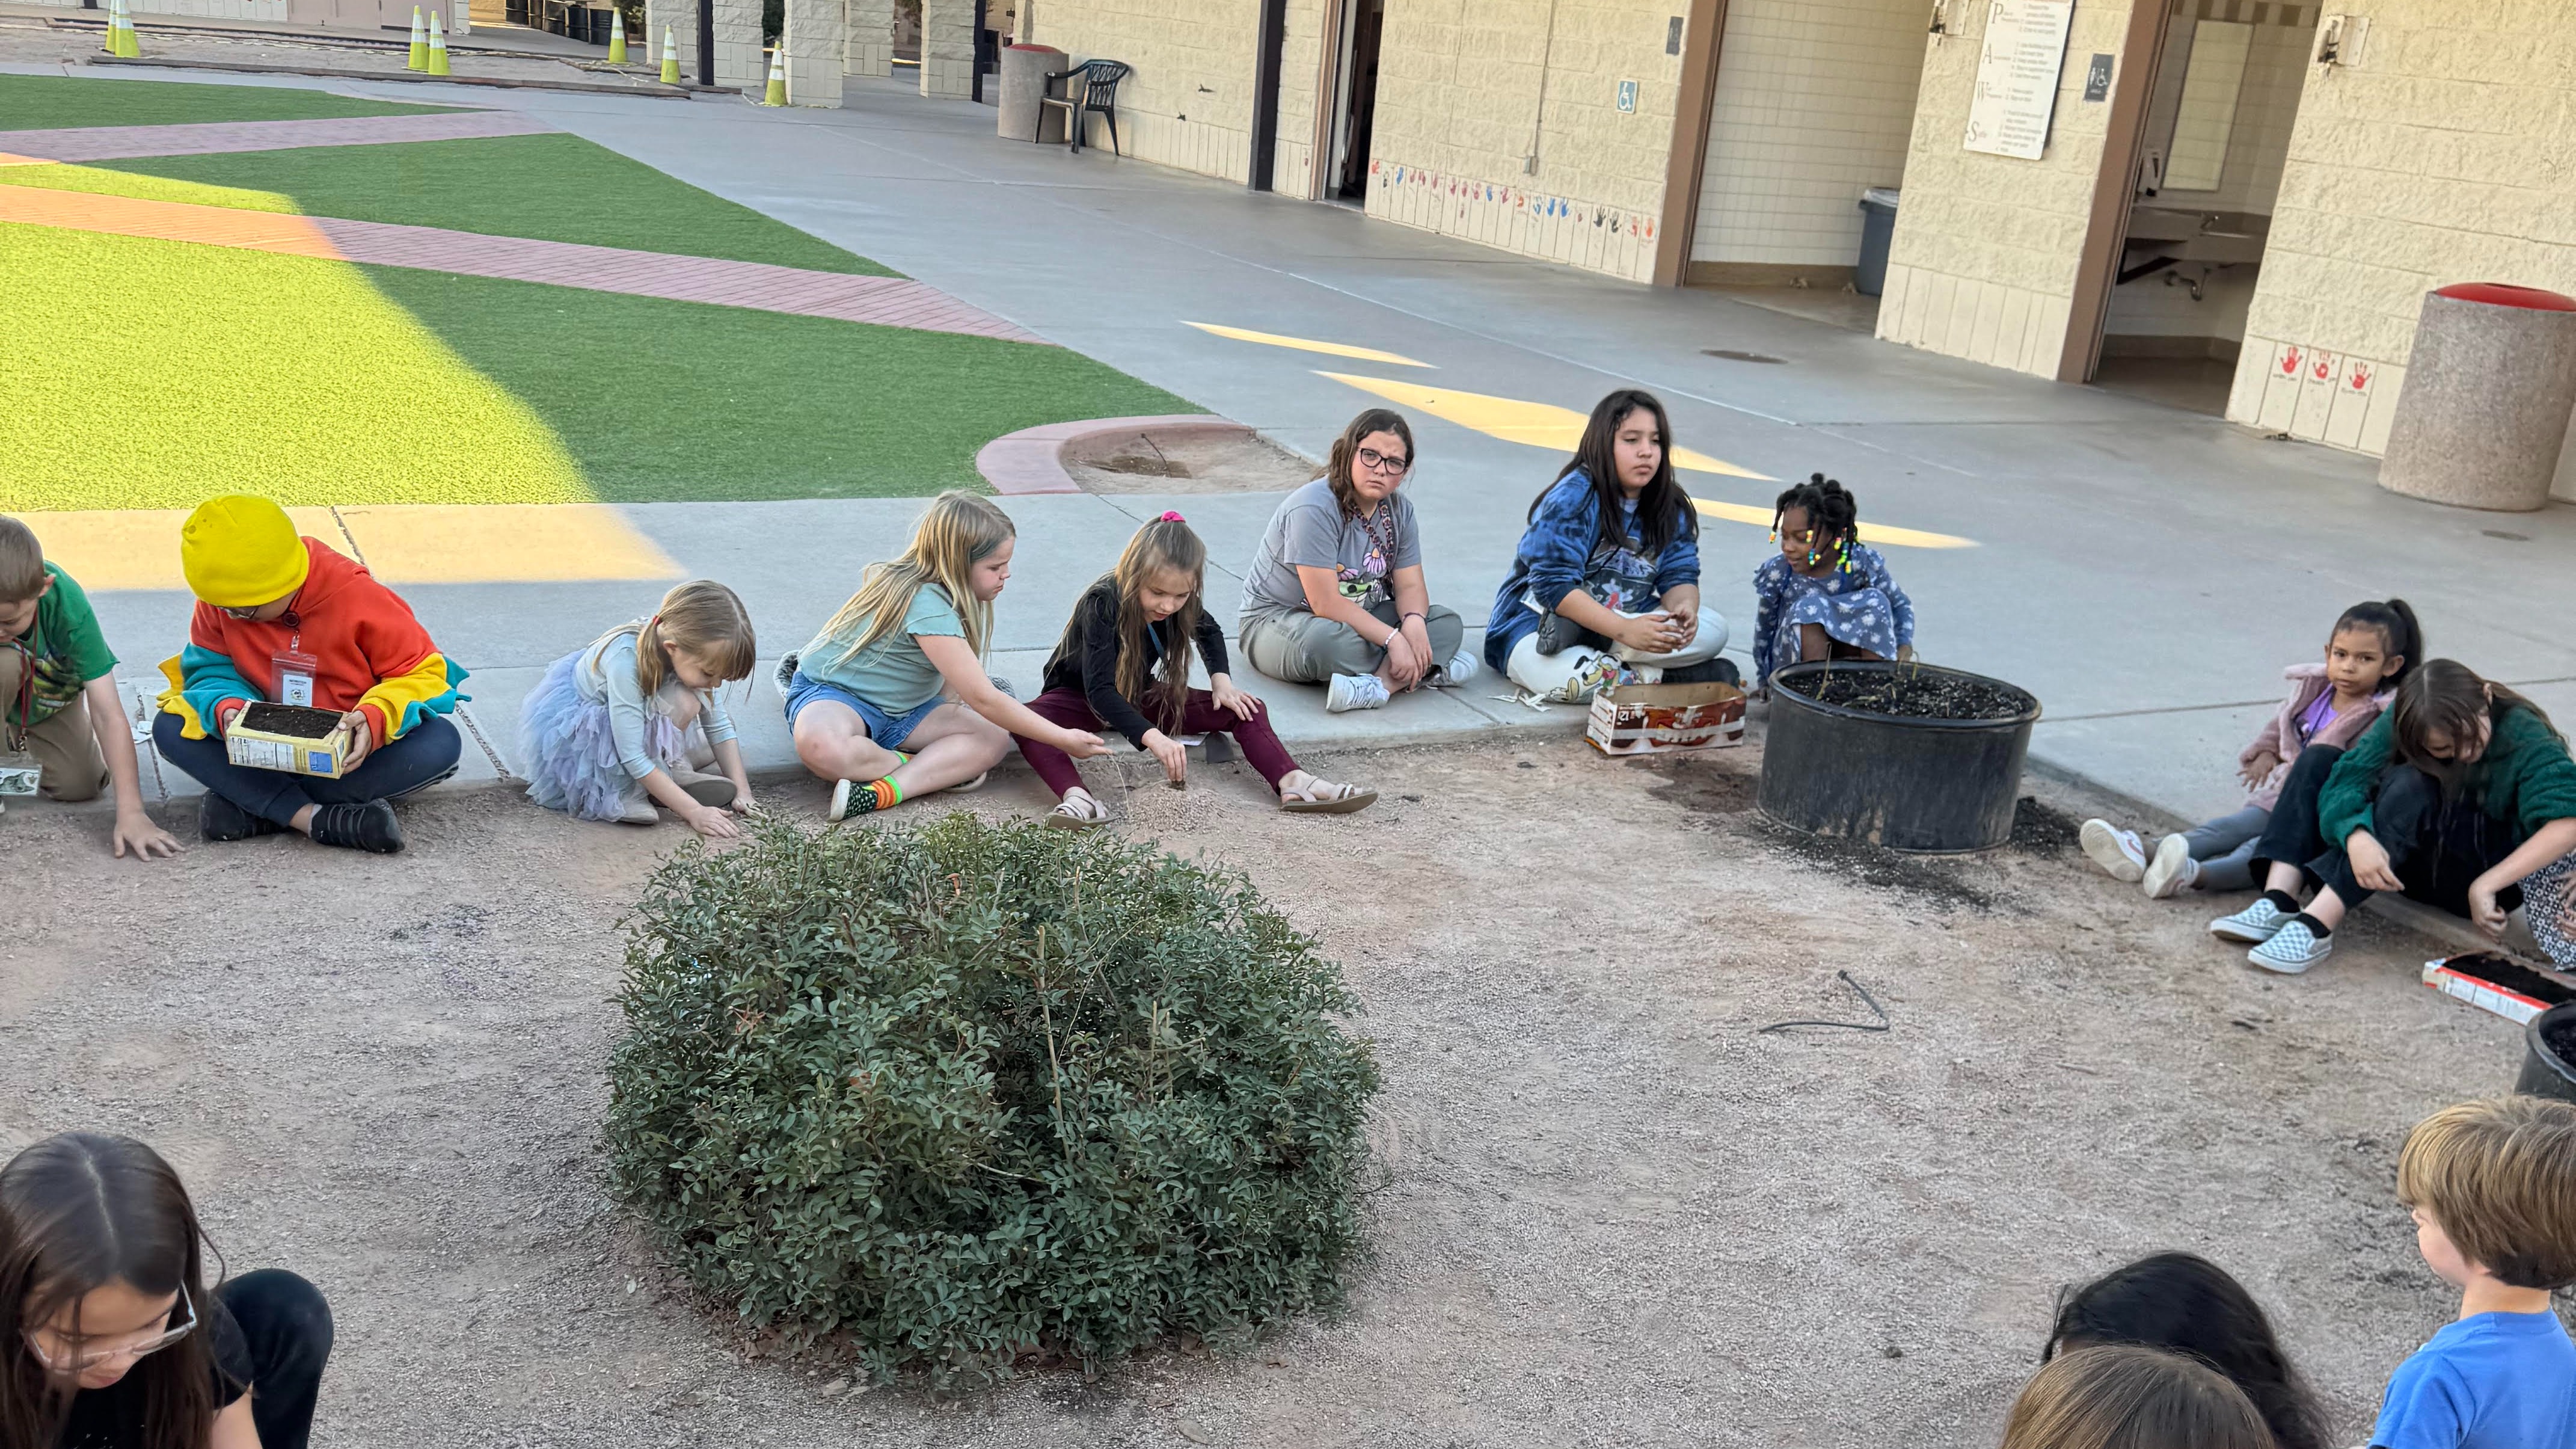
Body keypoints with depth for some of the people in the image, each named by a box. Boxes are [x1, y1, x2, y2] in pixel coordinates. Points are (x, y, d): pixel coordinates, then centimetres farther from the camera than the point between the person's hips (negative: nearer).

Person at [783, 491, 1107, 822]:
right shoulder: (928, 605, -29)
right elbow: (984, 700, -28)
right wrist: (1063, 739, -24)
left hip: (900, 708, 8)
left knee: (994, 739, -14)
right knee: (824, 748, -44)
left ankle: (884, 792, -26)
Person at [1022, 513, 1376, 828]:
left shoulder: (1182, 605, -13)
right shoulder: (1101, 605, -32)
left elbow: (1209, 631, 13)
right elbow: (1099, 689, -42)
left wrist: (1221, 679, -5)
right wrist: (1152, 736, -54)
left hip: (1141, 696, 5)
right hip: (1079, 696, -5)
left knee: (1245, 710, -11)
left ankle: (1292, 784, -28)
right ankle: (1077, 798, -60)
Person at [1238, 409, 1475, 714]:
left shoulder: (1400, 510, 0)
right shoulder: (1314, 508, -23)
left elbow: (1410, 586, -2)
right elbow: (1326, 604, -27)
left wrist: (1414, 620, -26)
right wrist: (1393, 638, -31)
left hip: (1358, 618, 7)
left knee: (1448, 623, -12)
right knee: (1326, 642, -42)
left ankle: (1380, 683, -35)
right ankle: (1428, 670, -24)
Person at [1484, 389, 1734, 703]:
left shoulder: (1672, 509, 4)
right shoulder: (1573, 497, -16)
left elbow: (1679, 577, 0)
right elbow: (1554, 585, -23)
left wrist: (1684, 607, -26)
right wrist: (1625, 629, -33)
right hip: (1537, 624, -7)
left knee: (1713, 628, -17)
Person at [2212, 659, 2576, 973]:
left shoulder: (2525, 738, -21)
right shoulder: (2401, 722, -10)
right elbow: (2345, 781, -20)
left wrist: (2486, 886, -37)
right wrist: (2355, 837, -42)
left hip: (2494, 869, -5)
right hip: (2416, 868, 5)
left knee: (2411, 786, -32)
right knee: (2318, 760, -10)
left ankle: (2315, 927, -41)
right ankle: (2277, 905, -29)